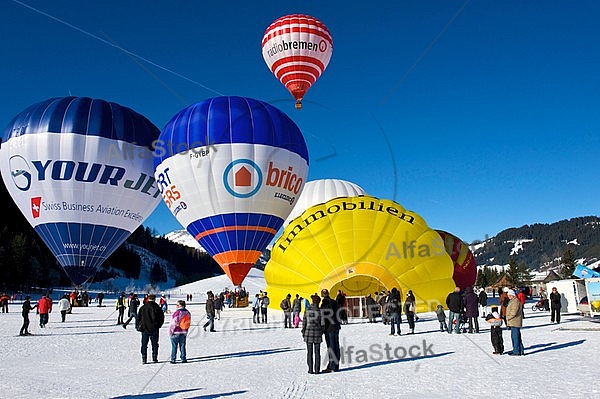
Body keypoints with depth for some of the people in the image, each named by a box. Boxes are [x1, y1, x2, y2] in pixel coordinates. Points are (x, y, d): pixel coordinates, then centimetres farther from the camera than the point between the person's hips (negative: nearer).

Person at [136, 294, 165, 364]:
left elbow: (138, 318, 2)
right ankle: (155, 358, 10)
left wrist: (138, 327, 10)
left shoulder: (143, 307, 0)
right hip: (154, 329, -1)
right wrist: (158, 325, 14)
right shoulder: (157, 307, -3)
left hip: (145, 329, 1)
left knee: (144, 345, 8)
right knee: (154, 344, 9)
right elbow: (162, 318, 1)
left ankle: (144, 359, 4)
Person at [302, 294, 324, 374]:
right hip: (317, 332, -1)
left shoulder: (307, 310, -4)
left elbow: (304, 321, 0)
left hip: (308, 332, 1)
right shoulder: (320, 311, -8)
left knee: (309, 352, 8)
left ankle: (310, 369, 9)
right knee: (317, 352, 7)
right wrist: (322, 331, 14)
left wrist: (303, 331, 10)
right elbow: (322, 323, -3)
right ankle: (316, 370, 9)